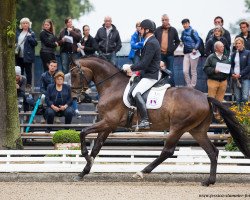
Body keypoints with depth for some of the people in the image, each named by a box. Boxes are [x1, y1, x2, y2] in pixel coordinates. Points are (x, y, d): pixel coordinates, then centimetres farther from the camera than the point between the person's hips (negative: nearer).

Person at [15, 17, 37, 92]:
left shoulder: (31, 33, -2)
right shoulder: (18, 32, 12)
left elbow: (35, 43, -9)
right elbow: (15, 41, 21)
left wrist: (29, 36, -20)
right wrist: (15, 45, 1)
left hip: (27, 56, -5)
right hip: (19, 56, 5)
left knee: (28, 71, -1)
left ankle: (28, 86, 3)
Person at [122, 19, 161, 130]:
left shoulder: (151, 43, -19)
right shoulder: (152, 41, 15)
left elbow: (144, 64, -23)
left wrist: (131, 68, -11)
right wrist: (132, 68, 11)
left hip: (151, 76, -11)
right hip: (150, 73, 11)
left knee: (136, 92, -25)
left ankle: (145, 120, -31)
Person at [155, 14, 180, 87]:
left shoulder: (173, 30, 5)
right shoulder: (158, 30, 7)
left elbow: (177, 41, 12)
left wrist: (172, 49, -1)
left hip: (169, 54, -1)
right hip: (160, 54, 1)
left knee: (170, 71, 0)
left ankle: (172, 85, 5)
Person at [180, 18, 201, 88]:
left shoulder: (193, 31, -8)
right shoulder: (183, 32, 10)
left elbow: (198, 41, -6)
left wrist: (195, 49, -18)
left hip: (193, 53, -6)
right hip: (186, 53, 6)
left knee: (193, 71, 2)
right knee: (185, 71, -1)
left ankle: (192, 86, 7)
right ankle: (189, 86, 10)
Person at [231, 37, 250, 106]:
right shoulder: (234, 54, 13)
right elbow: (231, 66, 16)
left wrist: (240, 74, -12)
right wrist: (232, 73, -5)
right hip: (235, 78, 4)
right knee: (237, 98, 4)